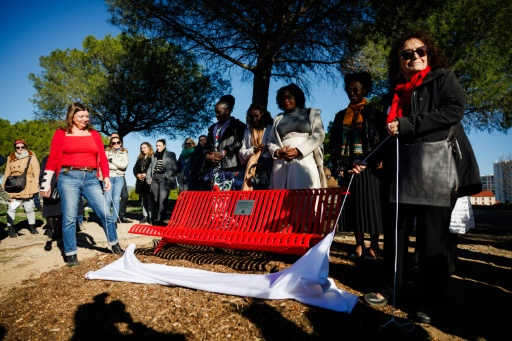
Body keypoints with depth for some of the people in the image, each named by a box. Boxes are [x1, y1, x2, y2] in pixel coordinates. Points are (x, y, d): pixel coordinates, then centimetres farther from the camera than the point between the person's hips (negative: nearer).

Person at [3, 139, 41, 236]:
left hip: (27, 189, -3)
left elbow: (36, 173, -3)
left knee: (29, 208, 5)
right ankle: (11, 228, 12)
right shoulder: (10, 159, 13)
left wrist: (35, 187, -9)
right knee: (11, 208, 1)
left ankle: (32, 226, 21)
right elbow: (7, 174, 16)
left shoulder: (32, 157, 1)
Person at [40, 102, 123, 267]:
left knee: (105, 213, 2)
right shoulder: (61, 133, 6)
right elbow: (53, 159, 3)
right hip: (68, 178, -2)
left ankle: (115, 246, 18)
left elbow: (102, 157, 10)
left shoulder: (94, 134, 13)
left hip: (91, 178, 2)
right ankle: (71, 255, 12)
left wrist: (106, 177, 0)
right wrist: (46, 182, -2)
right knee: (69, 217, 0)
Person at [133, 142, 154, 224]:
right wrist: (137, 174, -2)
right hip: (141, 182, 7)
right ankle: (145, 216, 16)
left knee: (150, 200, -7)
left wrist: (146, 174, -17)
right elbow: (135, 168, 17)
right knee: (143, 200, 10)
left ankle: (151, 217, -4)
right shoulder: (140, 158, 20)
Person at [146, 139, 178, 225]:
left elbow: (175, 167, -3)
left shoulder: (170, 155, 6)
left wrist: (166, 175, -12)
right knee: (155, 199, 5)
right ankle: (155, 219, 12)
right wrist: (148, 178, 5)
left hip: (164, 179, -4)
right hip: (154, 179, 5)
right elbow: (150, 168, 19)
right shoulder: (154, 156, 20)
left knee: (162, 200, -13)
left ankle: (160, 219, -12)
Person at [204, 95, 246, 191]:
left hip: (231, 168, -5)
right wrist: (207, 156, 1)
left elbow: (239, 143, -8)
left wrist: (223, 153, -13)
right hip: (215, 168, 6)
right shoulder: (213, 128, 25)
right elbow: (208, 145, 22)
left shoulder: (237, 125, 6)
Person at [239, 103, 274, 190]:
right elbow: (242, 152, 10)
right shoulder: (248, 132, 16)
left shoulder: (270, 129, 4)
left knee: (267, 189, -19)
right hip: (252, 168, 2)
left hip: (268, 167, -2)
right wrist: (253, 150, -9)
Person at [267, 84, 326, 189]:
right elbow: (271, 141, 17)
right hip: (282, 164, 3)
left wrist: (298, 151, -11)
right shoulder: (278, 119, 23)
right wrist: (278, 152, -6)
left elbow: (319, 135, 1)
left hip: (305, 162, -3)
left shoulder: (311, 113, 14)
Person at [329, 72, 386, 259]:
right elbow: (334, 141, 12)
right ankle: (359, 245, 11)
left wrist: (381, 160, -14)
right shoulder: (341, 116, 16)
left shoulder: (375, 114, 6)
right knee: (353, 204, 3)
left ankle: (373, 245, 6)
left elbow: (384, 138, -2)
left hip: (369, 166, -3)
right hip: (348, 167, 4)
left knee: (371, 203, -3)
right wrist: (337, 165, 3)